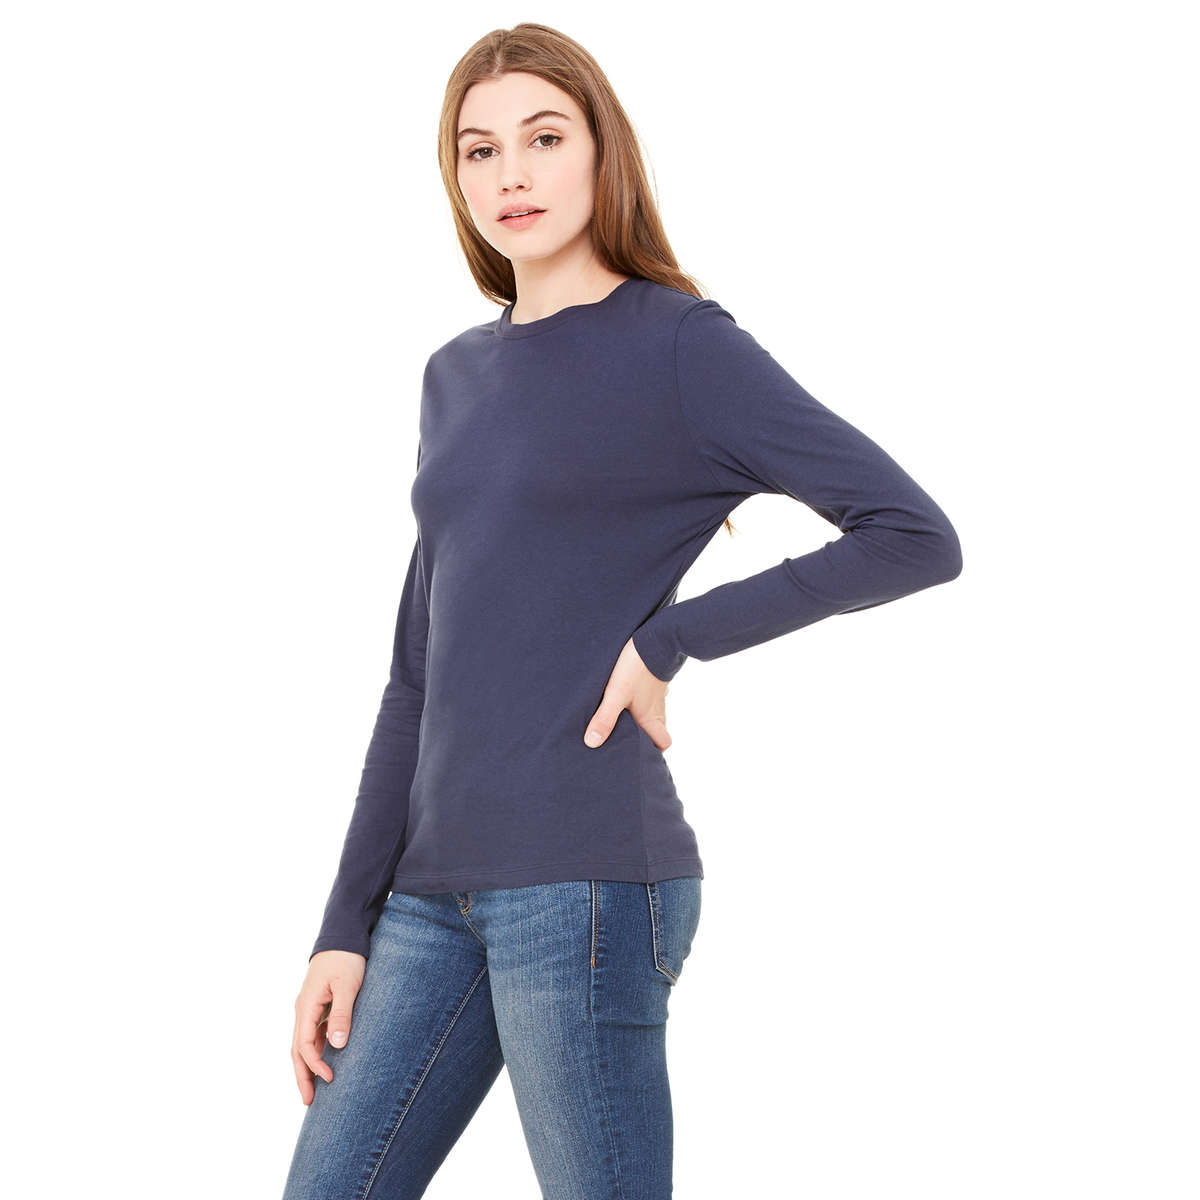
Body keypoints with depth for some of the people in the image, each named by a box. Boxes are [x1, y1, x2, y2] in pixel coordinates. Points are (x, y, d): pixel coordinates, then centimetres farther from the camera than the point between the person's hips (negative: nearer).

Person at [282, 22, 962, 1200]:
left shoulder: (685, 347, -2)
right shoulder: (458, 377, 17)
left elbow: (919, 537, -8)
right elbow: (419, 674, 16)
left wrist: (669, 639, -10)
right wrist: (348, 925, 11)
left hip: (587, 880, -7)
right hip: (440, 895, 7)